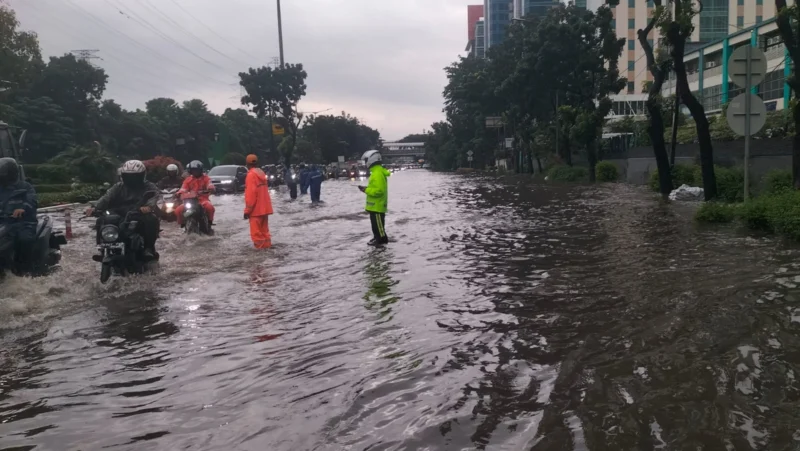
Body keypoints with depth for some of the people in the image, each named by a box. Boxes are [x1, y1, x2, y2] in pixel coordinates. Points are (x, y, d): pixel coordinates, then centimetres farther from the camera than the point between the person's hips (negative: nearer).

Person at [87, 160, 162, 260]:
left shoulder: (150, 187, 9)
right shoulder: (119, 187, 19)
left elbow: (156, 196, -13)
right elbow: (107, 197, 2)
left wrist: (149, 206, -39)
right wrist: (95, 207, -19)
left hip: (141, 219, -3)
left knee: (152, 220, -34)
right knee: (101, 220, -17)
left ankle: (149, 248, -22)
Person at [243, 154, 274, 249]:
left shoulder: (251, 175, -14)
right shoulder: (262, 173, 13)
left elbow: (250, 193, -18)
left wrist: (247, 210, -15)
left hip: (256, 208, -9)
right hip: (264, 207, 9)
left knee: (256, 231, -4)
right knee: (264, 229, 14)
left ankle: (260, 247, -4)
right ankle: (266, 245, 17)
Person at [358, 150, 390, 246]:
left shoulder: (377, 173, -23)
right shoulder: (377, 171, 11)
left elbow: (379, 190, -27)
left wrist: (366, 190, -20)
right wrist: (367, 188, 7)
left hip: (377, 205, -11)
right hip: (376, 204, 11)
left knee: (378, 223, -2)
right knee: (375, 223, 19)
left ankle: (381, 239, 6)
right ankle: (378, 237, 28)